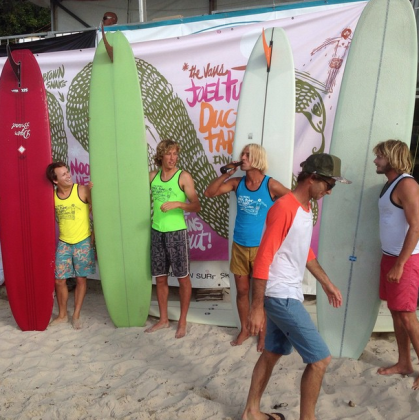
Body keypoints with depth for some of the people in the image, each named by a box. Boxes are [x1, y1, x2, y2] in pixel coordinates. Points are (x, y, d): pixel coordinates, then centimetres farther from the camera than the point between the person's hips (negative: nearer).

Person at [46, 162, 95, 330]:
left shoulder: (83, 190, -11)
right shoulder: (52, 195, -1)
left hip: (83, 242, -3)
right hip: (63, 243, 3)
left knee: (81, 279, 6)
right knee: (59, 280, 6)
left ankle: (76, 315, 21)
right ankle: (62, 315, 26)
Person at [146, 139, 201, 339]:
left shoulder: (184, 177, -7)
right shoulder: (152, 176, 6)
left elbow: (196, 206, -12)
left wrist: (177, 204, -26)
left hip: (177, 232, -4)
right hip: (157, 232, 5)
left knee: (182, 277, 4)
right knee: (160, 278, 12)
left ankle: (182, 321, 19)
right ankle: (163, 319, 27)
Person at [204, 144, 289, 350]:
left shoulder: (271, 185, -12)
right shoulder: (237, 183, 0)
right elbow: (209, 193, -2)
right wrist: (226, 174, -11)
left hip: (262, 248, -4)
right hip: (239, 246, 4)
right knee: (242, 291, 14)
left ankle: (263, 334, 28)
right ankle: (244, 330, 33)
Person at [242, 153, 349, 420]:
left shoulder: (306, 208, 10)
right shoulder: (284, 208, -19)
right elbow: (263, 259, -21)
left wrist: (327, 283, 24)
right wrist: (257, 307, -20)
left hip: (289, 295, 9)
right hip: (280, 296, -9)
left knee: (273, 353, 18)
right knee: (320, 359, -2)